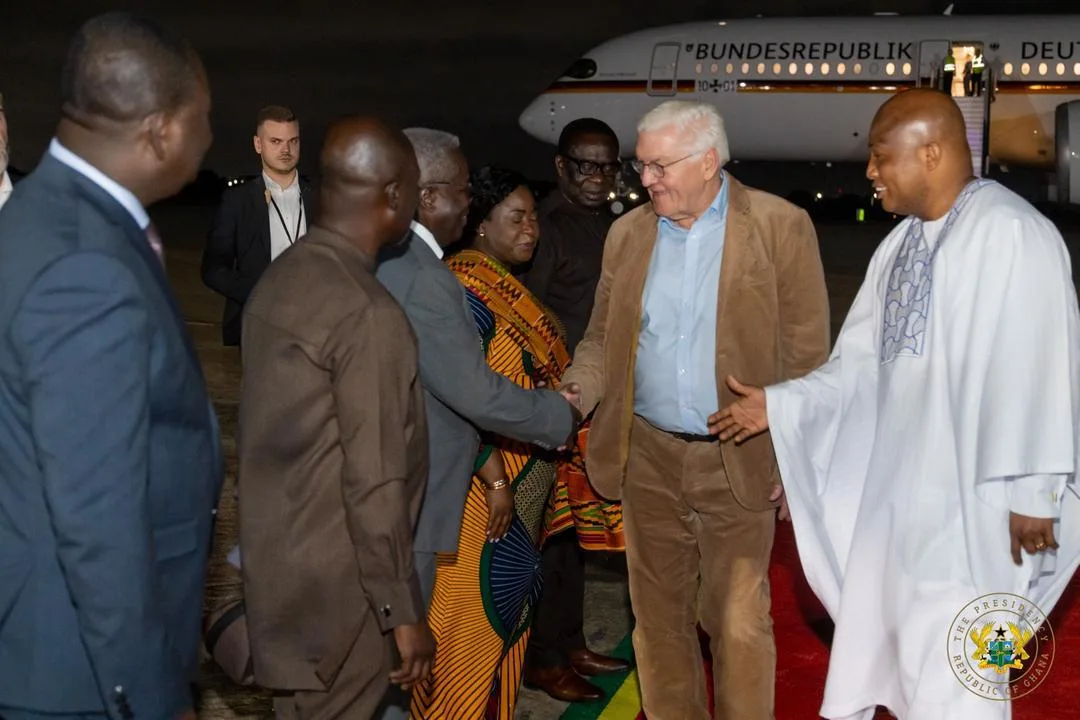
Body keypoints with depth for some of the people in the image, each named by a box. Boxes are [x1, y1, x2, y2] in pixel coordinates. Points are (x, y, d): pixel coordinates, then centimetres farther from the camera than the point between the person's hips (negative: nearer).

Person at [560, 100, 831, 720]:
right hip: (649, 458, 4)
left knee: (738, 622, 3)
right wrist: (577, 392, -9)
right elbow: (603, 338, 11)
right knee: (659, 615, 14)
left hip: (738, 461, -4)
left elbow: (806, 354, -6)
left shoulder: (780, 227, -7)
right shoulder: (628, 234, 6)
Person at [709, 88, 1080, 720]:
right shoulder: (902, 243, 11)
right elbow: (861, 363, 12)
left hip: (967, 496, -8)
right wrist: (778, 405, 4)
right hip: (890, 487, 8)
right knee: (872, 651, 18)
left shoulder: (1012, 234, -16)